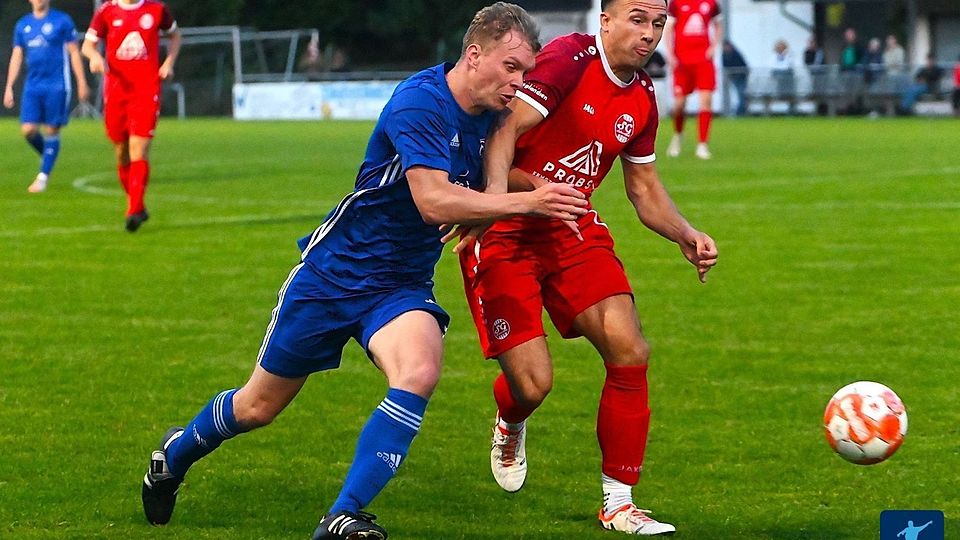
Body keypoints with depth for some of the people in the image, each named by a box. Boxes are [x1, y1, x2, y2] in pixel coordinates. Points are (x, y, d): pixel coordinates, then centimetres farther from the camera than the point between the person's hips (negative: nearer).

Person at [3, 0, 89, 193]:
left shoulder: (62, 21, -1)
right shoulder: (23, 25, 11)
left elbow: (74, 52, 1)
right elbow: (16, 57, 14)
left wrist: (82, 83, -3)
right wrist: (9, 87, 8)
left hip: (57, 86, -4)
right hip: (32, 87, 4)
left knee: (51, 131, -3)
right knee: (28, 130, -6)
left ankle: (43, 177, 3)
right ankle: (47, 156, 21)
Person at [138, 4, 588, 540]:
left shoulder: (487, 114, 1)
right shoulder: (419, 101, -22)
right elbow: (433, 201, -32)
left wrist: (475, 216, 4)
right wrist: (525, 202, -34)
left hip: (402, 286, 5)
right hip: (335, 272, -5)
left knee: (420, 373, -28)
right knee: (259, 406, 10)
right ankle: (174, 456, 41)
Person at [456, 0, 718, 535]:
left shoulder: (642, 98, 5)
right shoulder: (569, 60, -18)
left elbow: (645, 189, 17)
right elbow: (506, 130, -28)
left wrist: (687, 236, 0)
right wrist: (496, 194, -46)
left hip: (571, 230, 7)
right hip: (504, 235, -6)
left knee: (630, 350, -11)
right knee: (533, 384, -11)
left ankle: (619, 502, 1)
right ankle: (511, 426, 30)